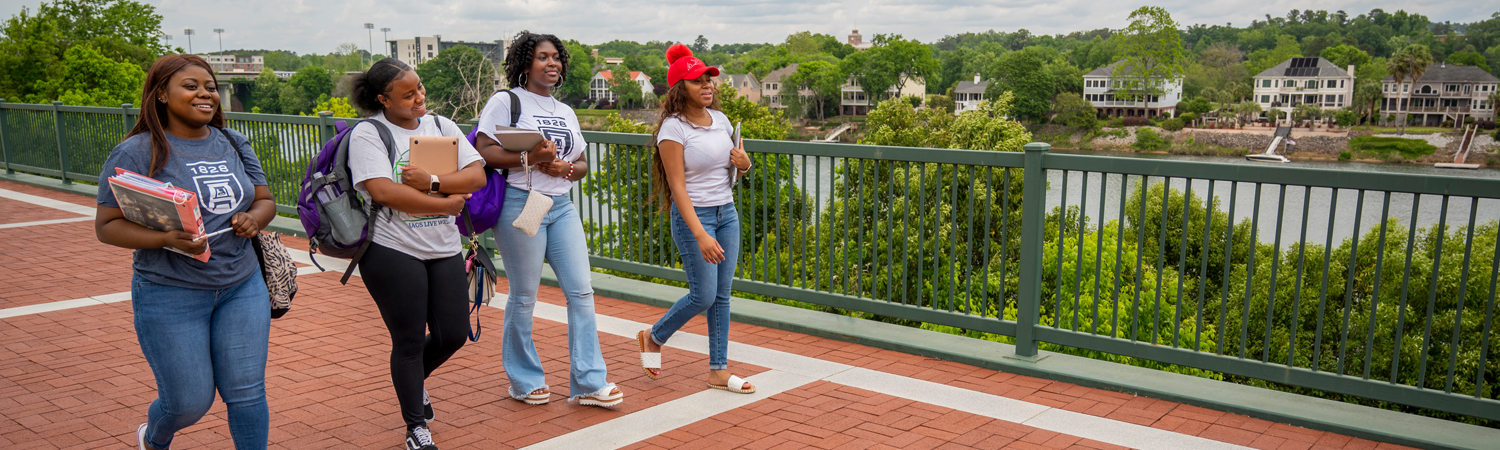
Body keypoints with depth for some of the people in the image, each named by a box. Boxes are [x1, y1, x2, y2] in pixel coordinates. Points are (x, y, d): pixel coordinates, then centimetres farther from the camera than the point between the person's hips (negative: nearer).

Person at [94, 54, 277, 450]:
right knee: (190, 402, 5)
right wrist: (168, 239, -26)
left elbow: (266, 201, 14)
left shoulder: (234, 145, 8)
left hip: (242, 287, 4)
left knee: (247, 393, 2)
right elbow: (107, 226, -10)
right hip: (170, 295, -4)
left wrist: (253, 218, -10)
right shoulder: (136, 153, -8)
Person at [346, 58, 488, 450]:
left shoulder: (442, 126, 9)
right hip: (393, 252, -5)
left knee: (454, 334, 9)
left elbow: (477, 176, 0)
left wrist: (431, 181, -16)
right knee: (409, 341, 3)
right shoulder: (368, 133, -6)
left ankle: (411, 379, 41)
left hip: (445, 250, 5)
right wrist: (446, 203, -14)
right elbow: (383, 190, -19)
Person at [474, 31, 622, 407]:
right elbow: (483, 151, -11)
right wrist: (530, 157, -21)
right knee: (524, 296, 1)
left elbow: (583, 164, 18)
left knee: (581, 291, 0)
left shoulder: (565, 112, 18)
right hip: (521, 204, -6)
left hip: (561, 207, 6)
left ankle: (588, 383, 6)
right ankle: (524, 381, 18)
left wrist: (566, 168, -5)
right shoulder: (506, 101, -1)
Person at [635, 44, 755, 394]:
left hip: (727, 212, 6)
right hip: (694, 215, -6)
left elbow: (734, 168, 21)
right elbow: (678, 187, -18)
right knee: (703, 295, -5)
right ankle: (653, 338, 22)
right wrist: (701, 235, -25)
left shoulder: (720, 118, 7)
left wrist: (744, 165, -5)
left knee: (722, 295, 7)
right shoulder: (673, 128, -13)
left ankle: (719, 371, 15)